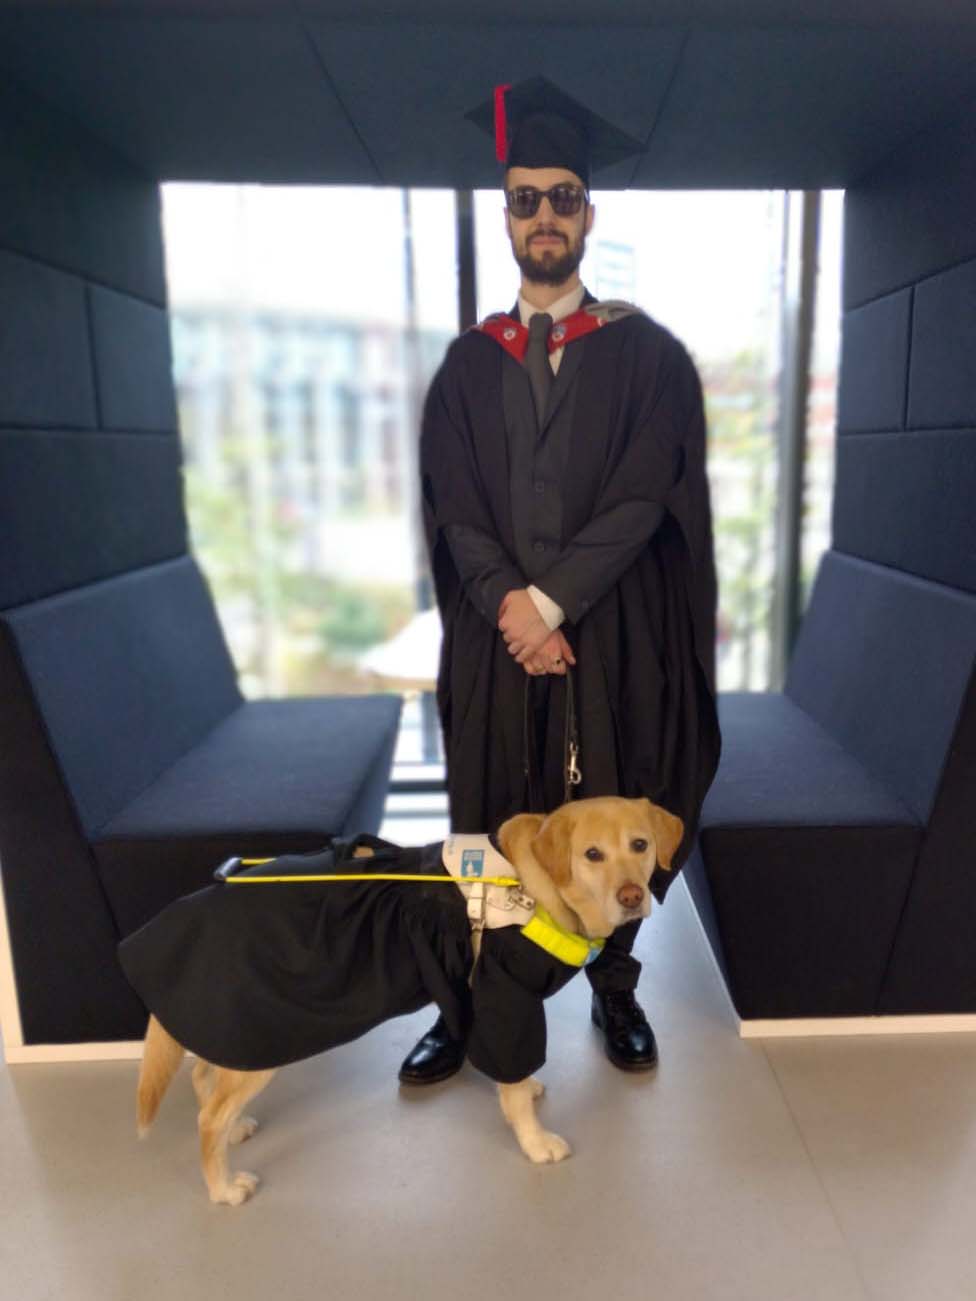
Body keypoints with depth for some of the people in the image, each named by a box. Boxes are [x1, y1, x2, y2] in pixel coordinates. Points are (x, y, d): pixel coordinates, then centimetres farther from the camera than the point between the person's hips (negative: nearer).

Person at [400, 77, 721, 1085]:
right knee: (490, 821, 7)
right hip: (496, 635, 2)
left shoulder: (645, 352, 3)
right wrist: (512, 609, -13)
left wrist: (551, 602, -14)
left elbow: (643, 498, -7)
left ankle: (614, 986, 29)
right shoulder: (469, 364, 9)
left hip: (615, 634, -1)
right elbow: (455, 511, 1)